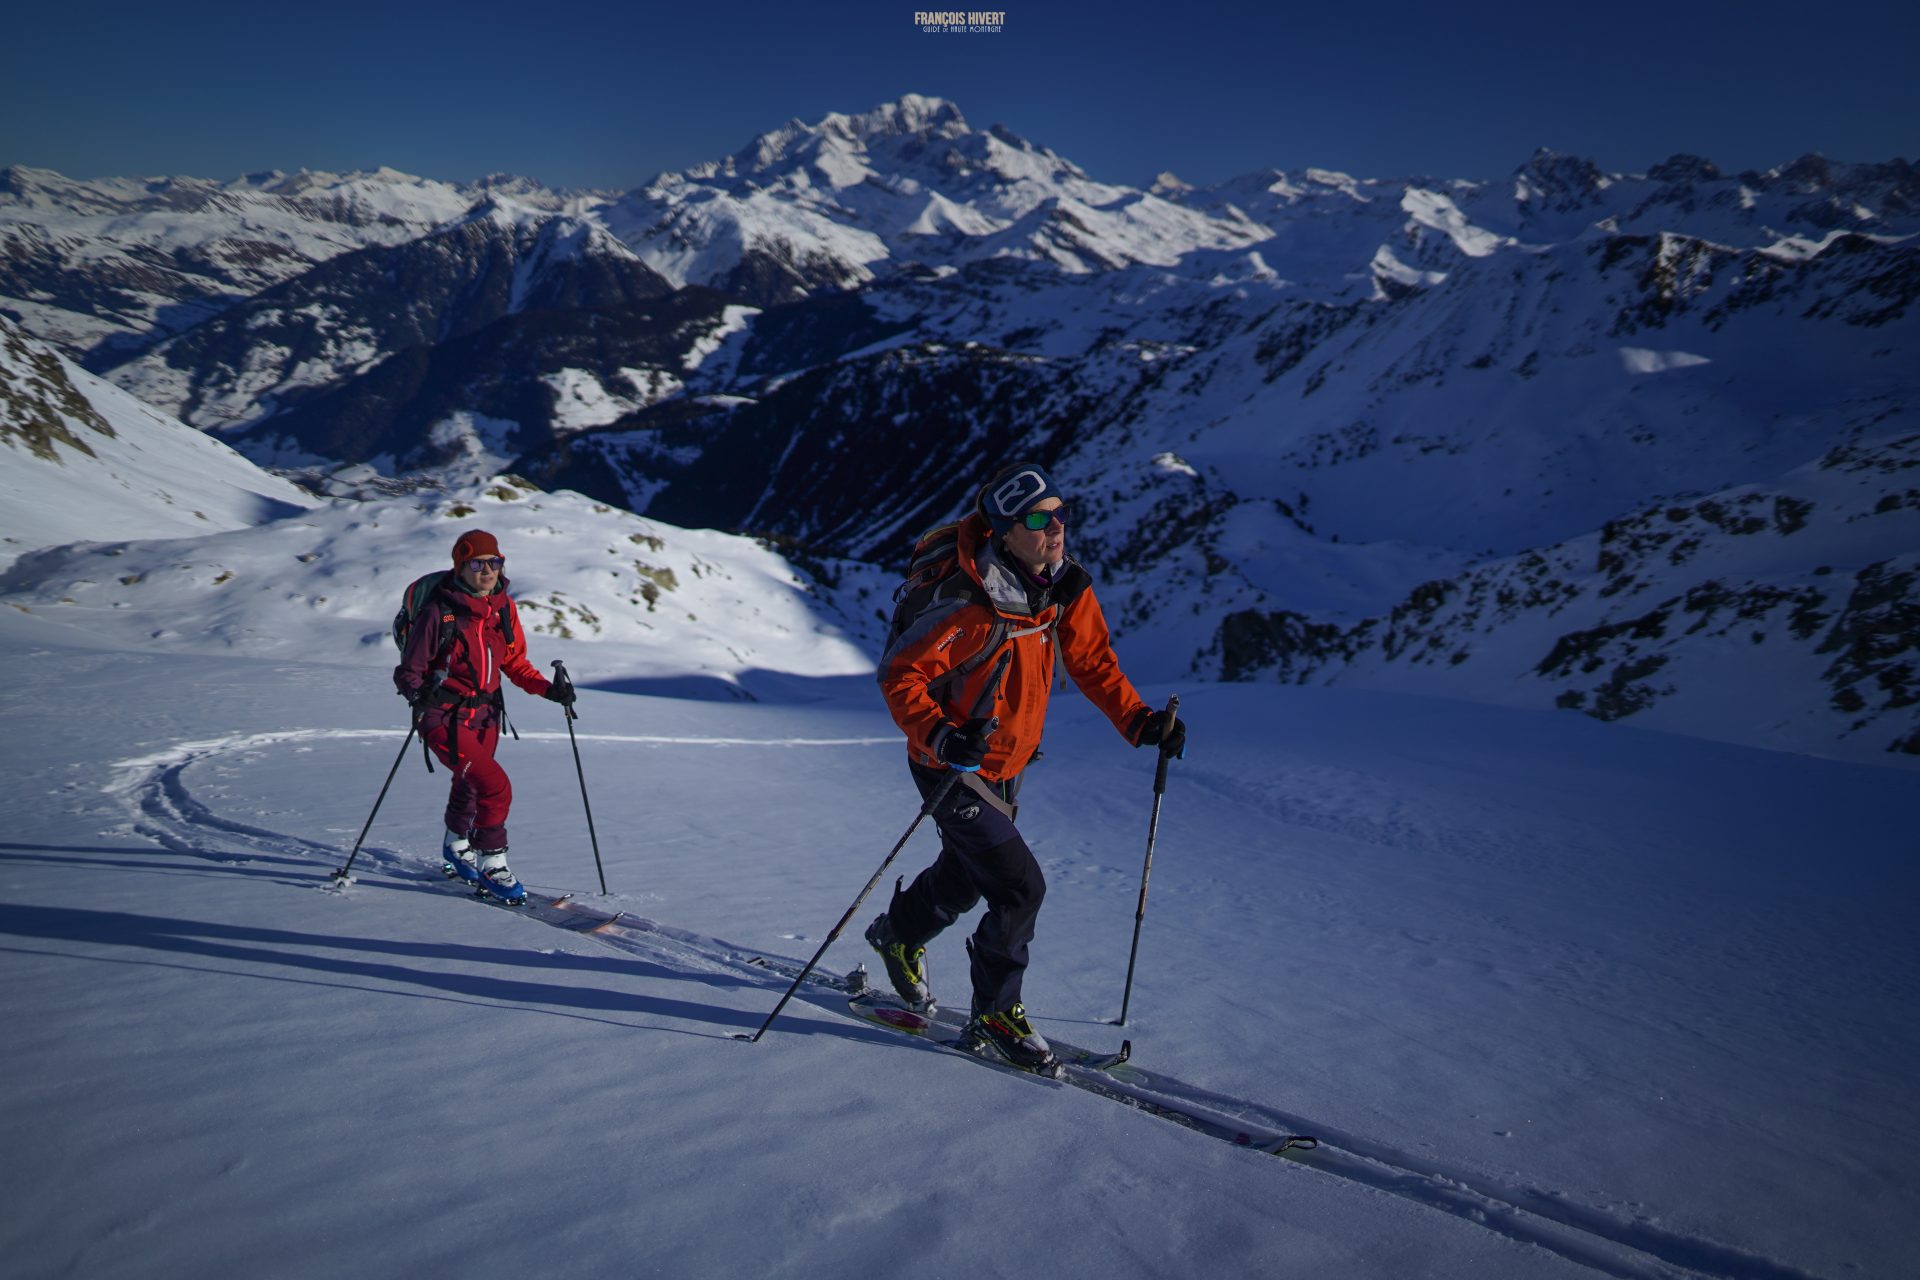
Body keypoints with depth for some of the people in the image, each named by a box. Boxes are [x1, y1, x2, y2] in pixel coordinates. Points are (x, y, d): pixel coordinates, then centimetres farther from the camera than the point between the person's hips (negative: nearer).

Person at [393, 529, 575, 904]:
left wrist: (549, 689, -6)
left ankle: (457, 847, 55)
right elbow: (409, 670, -13)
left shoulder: (503, 607, -1)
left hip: (485, 717, 6)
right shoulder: (439, 612, -18)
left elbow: (514, 663, 9)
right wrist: (419, 694, -34)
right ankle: (492, 867, -1)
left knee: (468, 787, 27)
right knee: (495, 787, -20)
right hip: (445, 720, -6)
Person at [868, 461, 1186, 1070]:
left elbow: (1093, 663, 4)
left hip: (1006, 766, 8)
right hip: (952, 769, -8)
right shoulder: (974, 610, -31)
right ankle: (995, 1012, 12)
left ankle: (898, 935, 55)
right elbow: (899, 674, -26)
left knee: (967, 876, 25)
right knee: (1021, 887, -11)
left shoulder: (1068, 589, -8)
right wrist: (939, 735, -40)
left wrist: (1140, 720, -7)